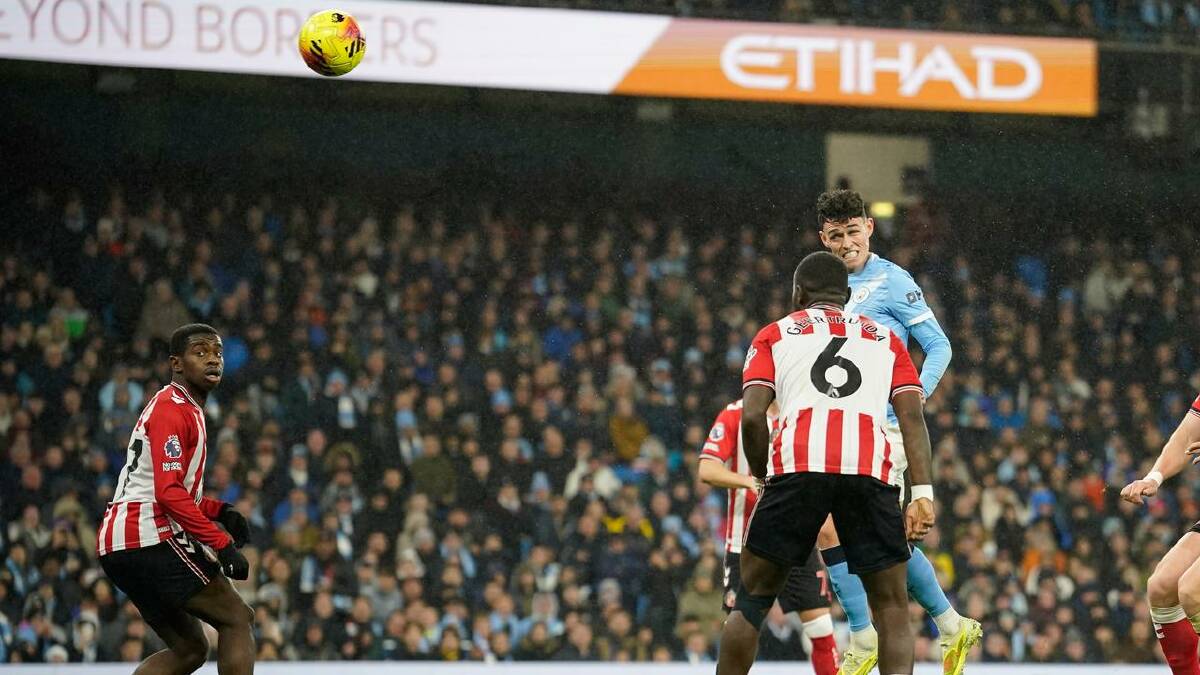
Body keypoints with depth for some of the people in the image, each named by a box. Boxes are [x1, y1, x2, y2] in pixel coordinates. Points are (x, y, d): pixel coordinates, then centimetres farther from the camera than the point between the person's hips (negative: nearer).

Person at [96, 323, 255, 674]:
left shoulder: (187, 409, 23)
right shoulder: (172, 409, -9)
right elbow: (168, 494, -19)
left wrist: (219, 511, 14)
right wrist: (222, 544, -21)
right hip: (151, 538, -10)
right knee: (237, 619, -6)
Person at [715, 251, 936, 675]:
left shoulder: (775, 334, 23)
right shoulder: (886, 339, 27)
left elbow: (751, 416, 8)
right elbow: (912, 417, 11)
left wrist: (764, 478, 22)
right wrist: (923, 494, 4)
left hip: (797, 465, -1)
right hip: (871, 471, 1)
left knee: (752, 597, 14)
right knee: (891, 608, 9)